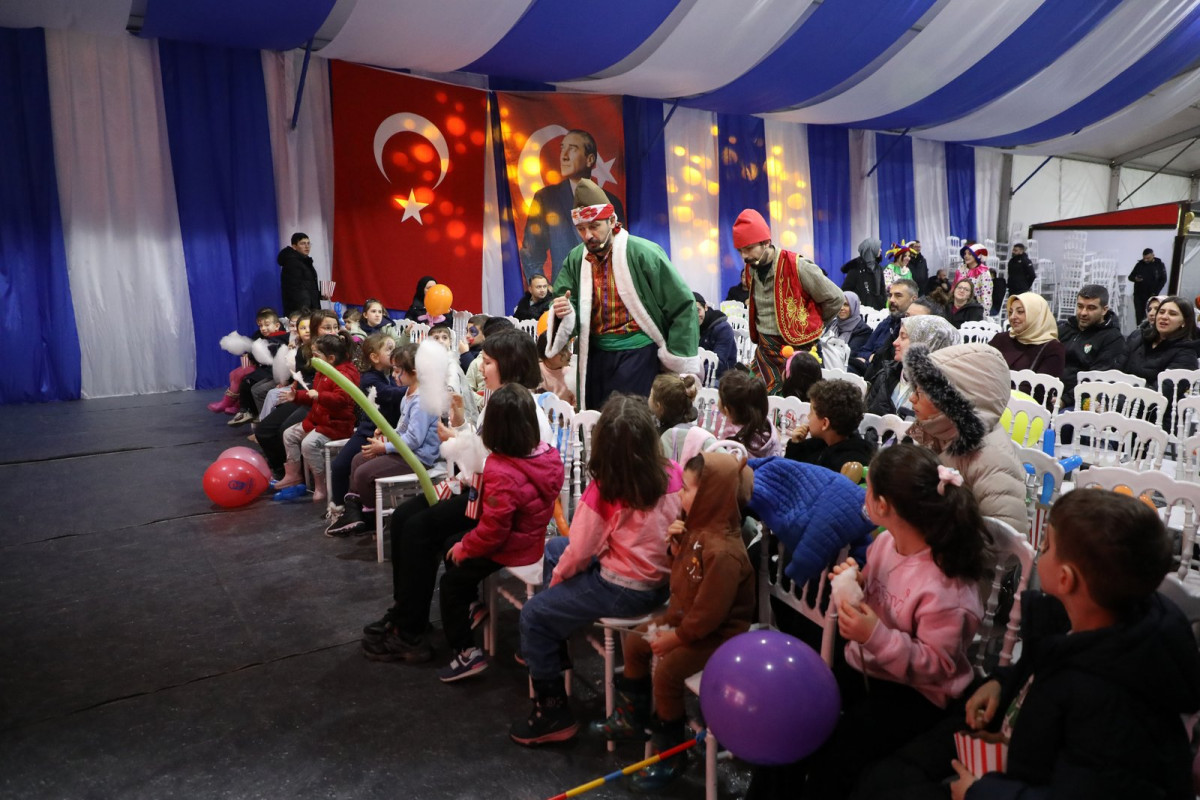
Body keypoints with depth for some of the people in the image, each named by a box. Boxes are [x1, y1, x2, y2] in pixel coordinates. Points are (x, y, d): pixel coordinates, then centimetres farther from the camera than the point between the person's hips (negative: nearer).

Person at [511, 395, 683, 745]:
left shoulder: (604, 491, -24)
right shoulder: (673, 473, -13)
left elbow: (578, 553, -17)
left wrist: (557, 578, 4)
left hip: (624, 591, -7)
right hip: (660, 576, 8)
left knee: (533, 615, 9)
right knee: (554, 547, 23)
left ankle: (553, 712, 16)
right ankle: (553, 646, 34)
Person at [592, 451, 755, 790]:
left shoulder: (722, 552, -34)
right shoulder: (698, 528, -4)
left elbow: (708, 613, -31)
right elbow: (682, 569, 12)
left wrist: (674, 637, -18)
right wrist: (675, 543, -9)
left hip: (716, 632, -10)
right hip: (684, 615, 10)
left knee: (666, 670, -22)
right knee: (634, 641, 14)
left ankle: (671, 753, 0)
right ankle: (632, 719, 32)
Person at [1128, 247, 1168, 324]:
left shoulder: (1160, 265, 2)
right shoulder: (1139, 264, 7)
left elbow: (1163, 280, 0)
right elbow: (1130, 276, 11)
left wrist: (1155, 292, -11)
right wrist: (1135, 279, -14)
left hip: (1151, 296, -2)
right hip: (1138, 295, 2)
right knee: (1139, 315, -1)